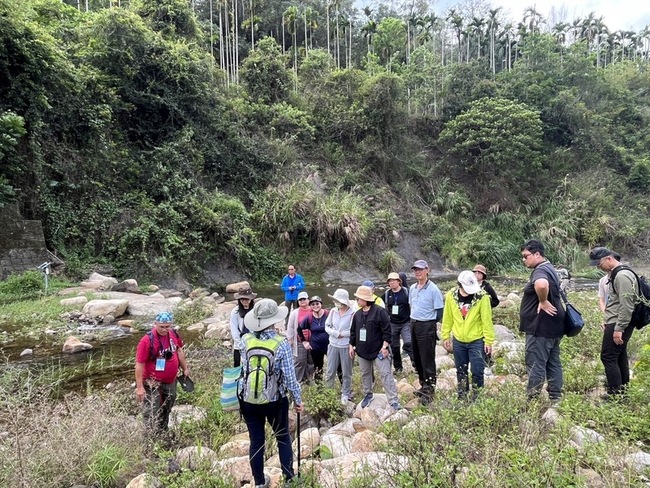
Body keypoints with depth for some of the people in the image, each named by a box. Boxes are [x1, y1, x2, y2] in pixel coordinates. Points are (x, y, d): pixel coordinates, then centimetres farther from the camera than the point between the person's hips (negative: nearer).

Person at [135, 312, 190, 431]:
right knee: (152, 415, -2)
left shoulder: (174, 334, -7)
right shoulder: (147, 340, -25)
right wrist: (140, 387, -23)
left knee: (166, 410, 24)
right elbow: (139, 364, -23)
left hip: (170, 381, 7)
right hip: (152, 384, -7)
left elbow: (179, 351, 11)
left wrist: (185, 368, 15)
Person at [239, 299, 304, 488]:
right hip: (275, 400, -2)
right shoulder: (282, 344, -18)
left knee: (256, 442, 16)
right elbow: (290, 377, -15)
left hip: (249, 400, 2)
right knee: (283, 439, 19)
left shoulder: (245, 340, -10)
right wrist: (298, 400, -1)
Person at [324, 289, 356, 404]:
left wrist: (342, 334, -13)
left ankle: (346, 395, 28)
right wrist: (336, 333, -13)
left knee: (346, 373, 12)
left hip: (346, 347, -4)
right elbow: (327, 326, 3)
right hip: (333, 345, 4)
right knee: (330, 371, 13)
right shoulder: (333, 311, -3)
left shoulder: (352, 313, -18)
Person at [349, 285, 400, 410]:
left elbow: (387, 330, -14)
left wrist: (385, 346, -17)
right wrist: (352, 346, 12)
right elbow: (353, 331, 15)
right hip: (362, 351, 6)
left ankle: (393, 400, -4)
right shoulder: (357, 314, 7)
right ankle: (368, 395, 35)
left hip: (378, 350, -6)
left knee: (385, 374, -7)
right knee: (365, 374, 17)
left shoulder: (380, 311, -13)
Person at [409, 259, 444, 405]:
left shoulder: (433, 289, -13)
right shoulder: (412, 288, 7)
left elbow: (439, 311, -10)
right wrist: (413, 319, 14)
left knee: (427, 360, -1)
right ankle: (423, 385, 30)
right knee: (417, 358, 15)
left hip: (427, 327, -7)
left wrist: (431, 323, -6)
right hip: (414, 325, 7)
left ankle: (428, 390, 9)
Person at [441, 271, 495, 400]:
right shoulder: (451, 296, -6)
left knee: (477, 372, 1)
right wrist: (445, 336, 6)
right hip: (458, 341, 3)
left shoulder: (482, 297, -15)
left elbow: (487, 320, -12)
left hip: (477, 341, -3)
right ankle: (462, 397, 30)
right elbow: (447, 318, 3)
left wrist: (489, 340, -11)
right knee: (461, 371, 15)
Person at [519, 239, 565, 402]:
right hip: (553, 325, 11)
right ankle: (555, 398, 22)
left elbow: (542, 285, -42)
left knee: (536, 364, -5)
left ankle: (533, 399, 0)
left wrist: (543, 302, -27)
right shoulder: (549, 268, 16)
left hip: (541, 327, -11)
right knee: (553, 362, 14)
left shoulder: (540, 270, -18)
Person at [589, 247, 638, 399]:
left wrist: (618, 328, -22)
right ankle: (623, 391, 24)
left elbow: (626, 305, -23)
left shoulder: (622, 275, -19)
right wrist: (607, 320, 20)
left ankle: (616, 395, 0)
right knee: (619, 357, 15)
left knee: (608, 357, -6)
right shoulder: (616, 274, 13)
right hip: (616, 323, 10)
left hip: (618, 324, -10)